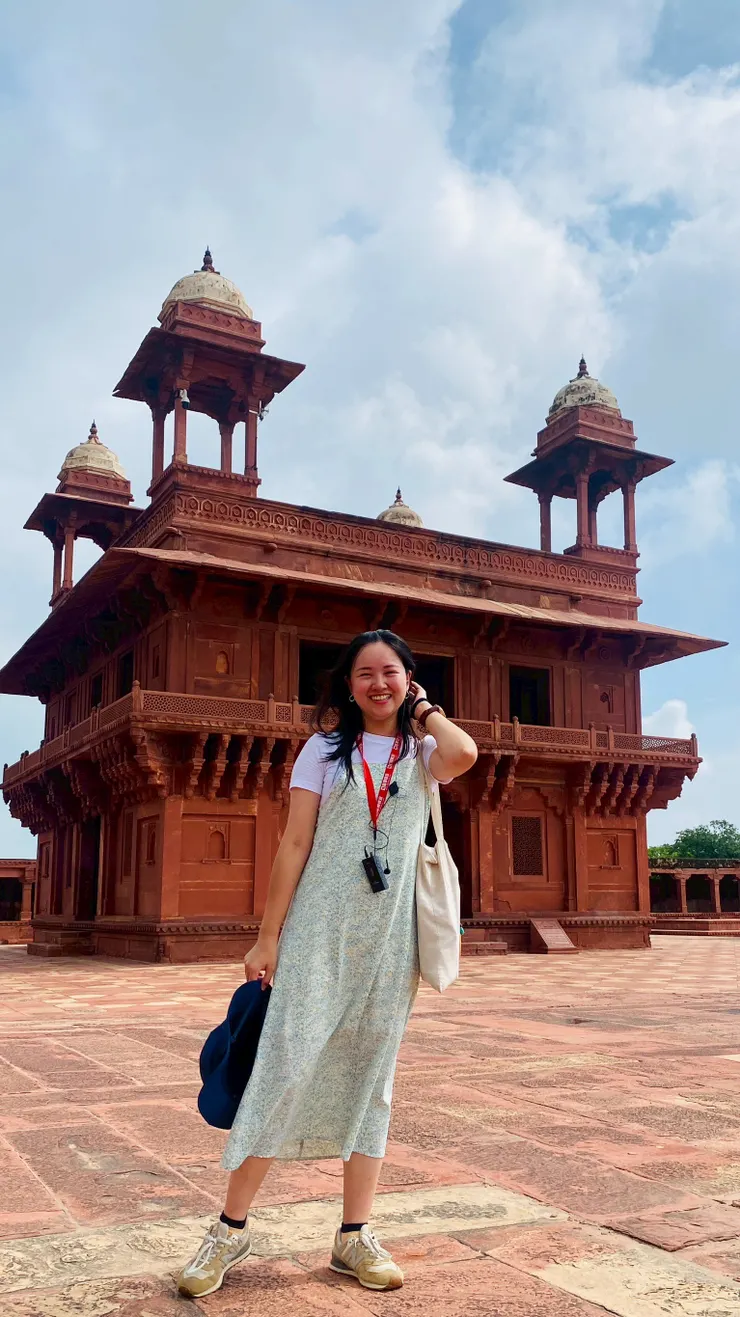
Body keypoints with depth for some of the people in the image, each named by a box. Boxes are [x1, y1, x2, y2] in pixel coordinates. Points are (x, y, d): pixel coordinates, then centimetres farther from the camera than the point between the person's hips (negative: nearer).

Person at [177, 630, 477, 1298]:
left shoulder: (422, 753, 8)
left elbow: (464, 754, -17)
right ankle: (231, 1228, 7)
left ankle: (355, 1235, 18)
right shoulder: (326, 747, 5)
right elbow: (295, 843, 0)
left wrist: (422, 707, 0)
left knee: (371, 1075, 8)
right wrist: (267, 936, -4)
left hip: (391, 937, 2)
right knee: (286, 1066, -7)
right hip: (319, 933, -2)